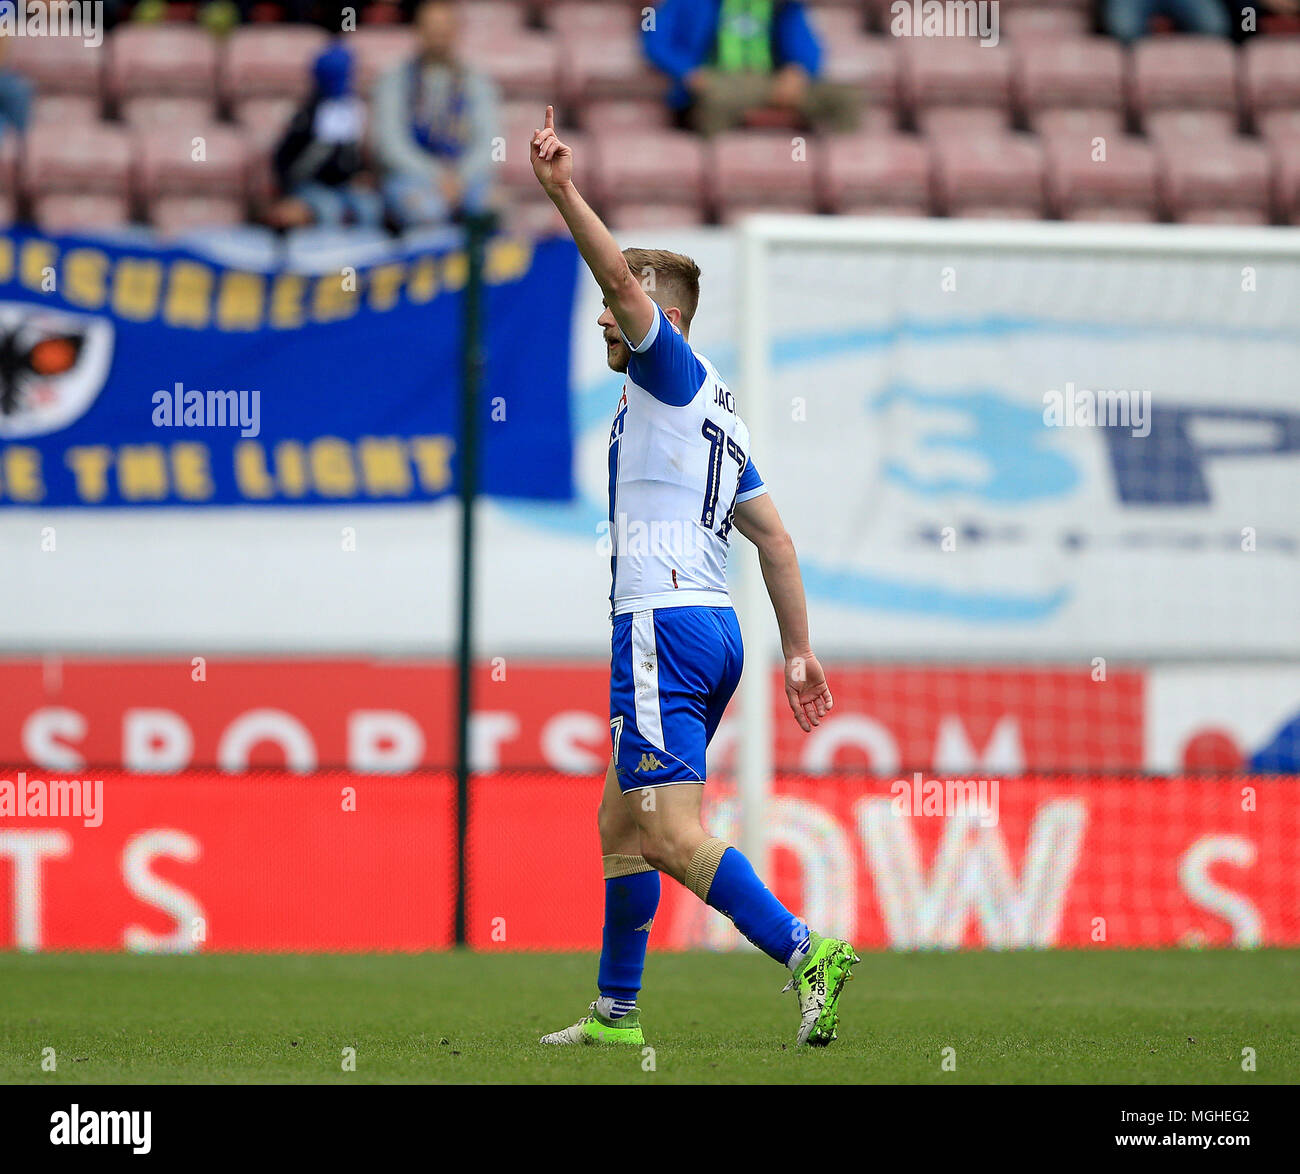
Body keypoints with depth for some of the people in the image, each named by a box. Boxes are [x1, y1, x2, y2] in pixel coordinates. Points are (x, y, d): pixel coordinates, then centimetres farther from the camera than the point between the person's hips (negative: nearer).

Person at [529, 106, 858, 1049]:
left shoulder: (674, 370, 0)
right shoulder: (716, 411, 24)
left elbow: (624, 275, -19)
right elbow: (774, 538, 22)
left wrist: (563, 191, -23)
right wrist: (799, 651, 22)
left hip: (665, 624, -10)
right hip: (714, 627, 10)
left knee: (673, 835, -16)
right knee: (620, 823, 16)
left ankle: (807, 953, -26)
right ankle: (617, 1013, 21)